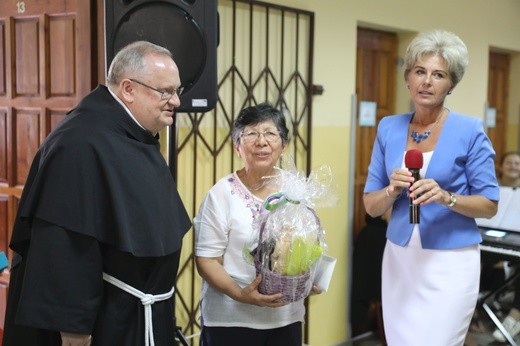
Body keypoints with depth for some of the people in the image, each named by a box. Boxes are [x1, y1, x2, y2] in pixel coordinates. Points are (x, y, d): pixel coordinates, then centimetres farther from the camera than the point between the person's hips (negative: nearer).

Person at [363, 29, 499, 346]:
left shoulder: (470, 131, -7)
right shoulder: (389, 128, 2)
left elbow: (490, 205, -4)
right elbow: (371, 206, 4)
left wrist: (447, 197, -22)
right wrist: (392, 191, -17)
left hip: (451, 262, -3)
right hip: (399, 258, 4)